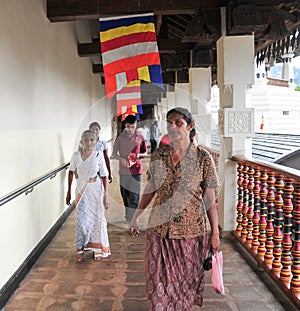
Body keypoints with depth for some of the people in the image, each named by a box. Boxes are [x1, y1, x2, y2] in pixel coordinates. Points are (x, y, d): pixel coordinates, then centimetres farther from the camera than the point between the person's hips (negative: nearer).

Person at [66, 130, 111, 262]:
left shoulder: (98, 155, -9)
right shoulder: (76, 155, -3)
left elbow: (104, 176, -5)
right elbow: (71, 172, 10)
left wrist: (105, 195, -6)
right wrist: (69, 192, 12)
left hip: (96, 190, -1)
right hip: (82, 190, 1)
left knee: (97, 218, 7)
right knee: (81, 219, -3)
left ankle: (97, 248, 25)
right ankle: (80, 249, 16)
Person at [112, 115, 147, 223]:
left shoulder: (140, 137, -1)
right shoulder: (120, 137, -1)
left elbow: (145, 152, 9)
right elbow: (114, 153, 3)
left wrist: (139, 155, -13)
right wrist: (121, 159, -16)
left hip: (136, 170, -1)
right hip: (124, 170, 2)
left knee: (134, 196, -6)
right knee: (125, 194, 13)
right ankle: (128, 215, 34)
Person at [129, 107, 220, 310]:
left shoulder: (203, 158, -8)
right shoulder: (158, 156, 0)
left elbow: (209, 198, -5)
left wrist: (215, 233, -3)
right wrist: (136, 216, 13)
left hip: (191, 230, -2)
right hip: (160, 229, 2)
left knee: (185, 281, 13)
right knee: (160, 281, 11)